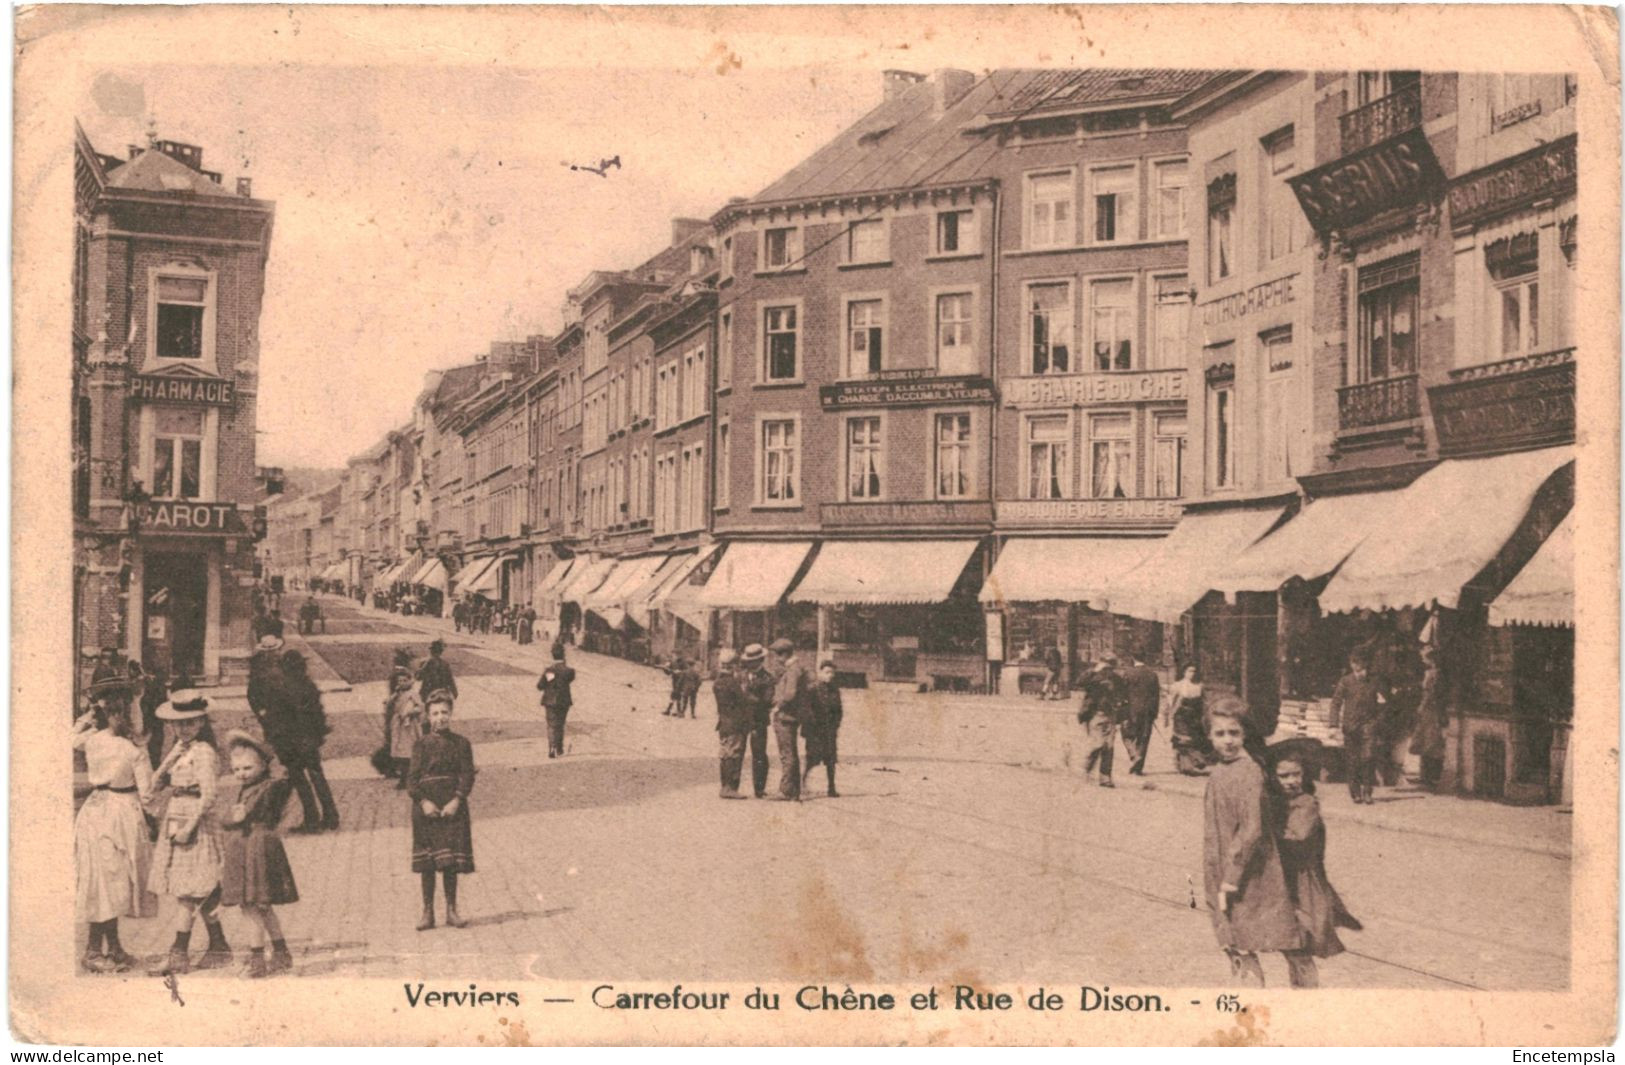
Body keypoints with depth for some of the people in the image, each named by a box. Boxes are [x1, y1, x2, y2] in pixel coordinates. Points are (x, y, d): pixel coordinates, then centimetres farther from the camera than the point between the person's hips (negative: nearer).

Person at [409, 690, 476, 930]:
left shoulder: (461, 744, 4)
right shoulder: (421, 745, 4)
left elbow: (467, 775, -1)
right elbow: (412, 778, -1)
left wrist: (456, 801, -14)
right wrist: (424, 802, -14)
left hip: (452, 808, 0)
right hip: (426, 809, 0)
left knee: (451, 863, 2)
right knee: (426, 864, 3)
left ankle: (451, 910, 12)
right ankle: (428, 912, 11)